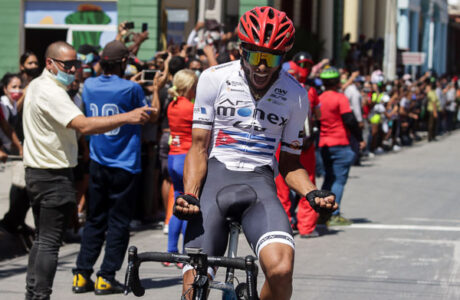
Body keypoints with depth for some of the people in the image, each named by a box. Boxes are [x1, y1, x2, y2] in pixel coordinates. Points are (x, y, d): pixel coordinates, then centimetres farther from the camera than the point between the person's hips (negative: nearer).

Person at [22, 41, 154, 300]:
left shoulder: (36, 85, 13)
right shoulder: (51, 92, -20)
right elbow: (84, 125, -32)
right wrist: (127, 117, -38)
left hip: (36, 171, 10)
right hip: (55, 175, -10)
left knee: (43, 239, 16)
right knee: (50, 242, -8)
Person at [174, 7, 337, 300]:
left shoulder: (295, 95, 3)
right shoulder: (215, 79, 0)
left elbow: (290, 163, 12)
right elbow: (199, 147, 1)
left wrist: (312, 193, -8)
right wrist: (189, 194, -15)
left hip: (259, 180, 0)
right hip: (215, 174, 0)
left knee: (281, 269, -28)